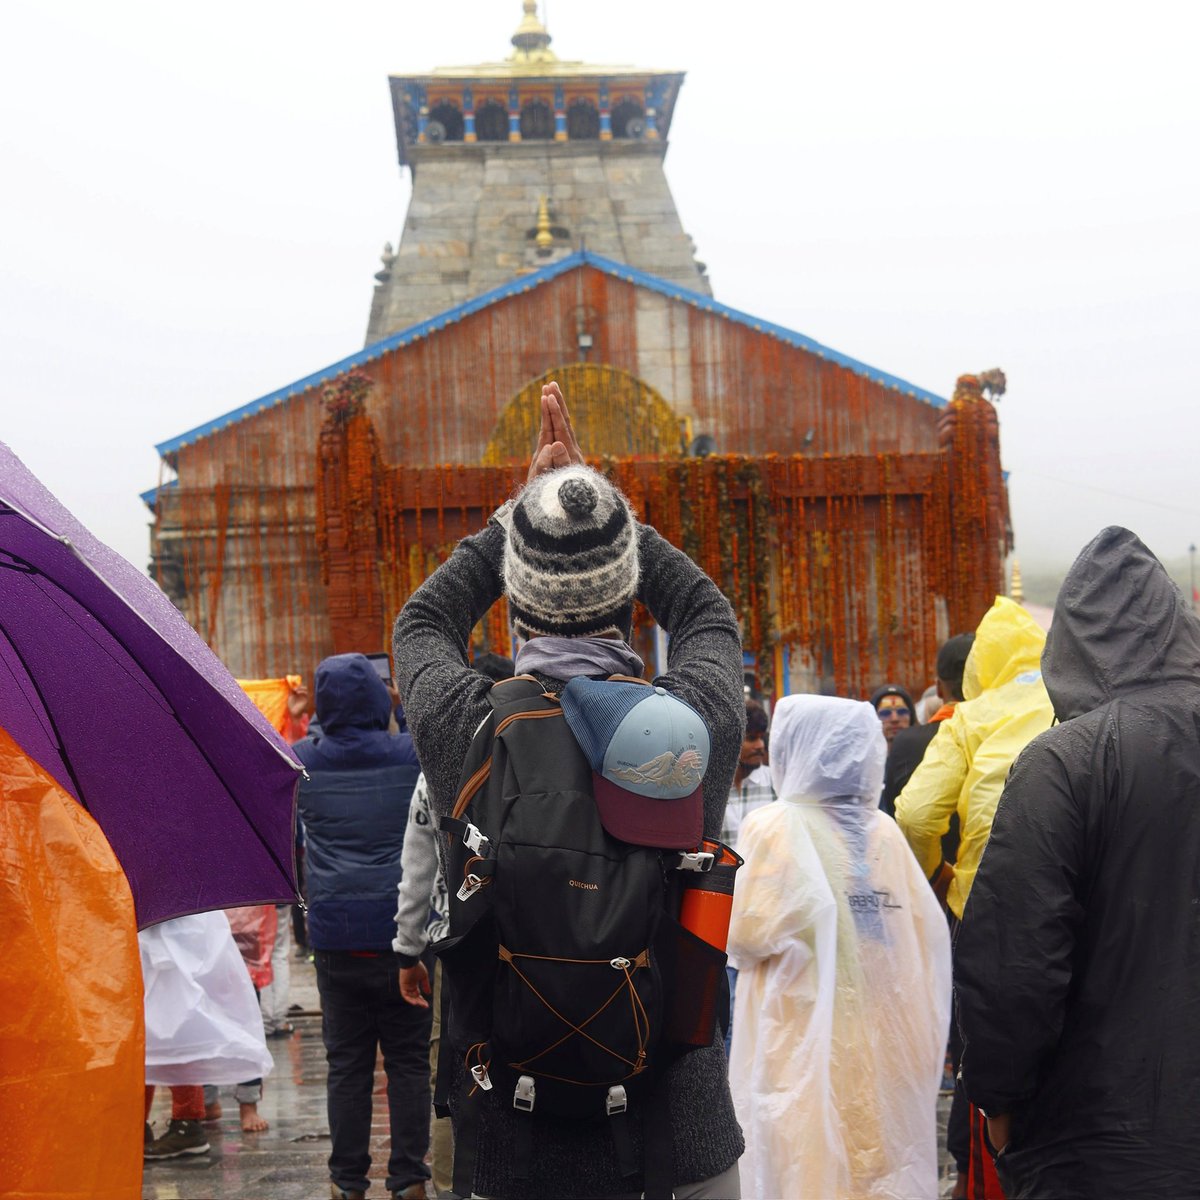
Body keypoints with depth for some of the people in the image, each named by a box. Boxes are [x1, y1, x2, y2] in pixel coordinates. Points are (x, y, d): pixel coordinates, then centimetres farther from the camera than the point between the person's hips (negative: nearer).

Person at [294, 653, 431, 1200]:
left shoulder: (304, 761, 2)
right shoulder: (411, 754, -2)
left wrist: (324, 721, 29)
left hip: (335, 935, 1)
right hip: (403, 930, -1)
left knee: (346, 1063, 7)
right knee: (408, 1061, 6)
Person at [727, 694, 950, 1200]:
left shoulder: (776, 827, -11)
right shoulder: (883, 828, 3)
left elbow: (748, 935, -16)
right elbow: (927, 927, 4)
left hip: (808, 1034, -5)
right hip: (883, 1035, 5)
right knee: (879, 1153, 14)